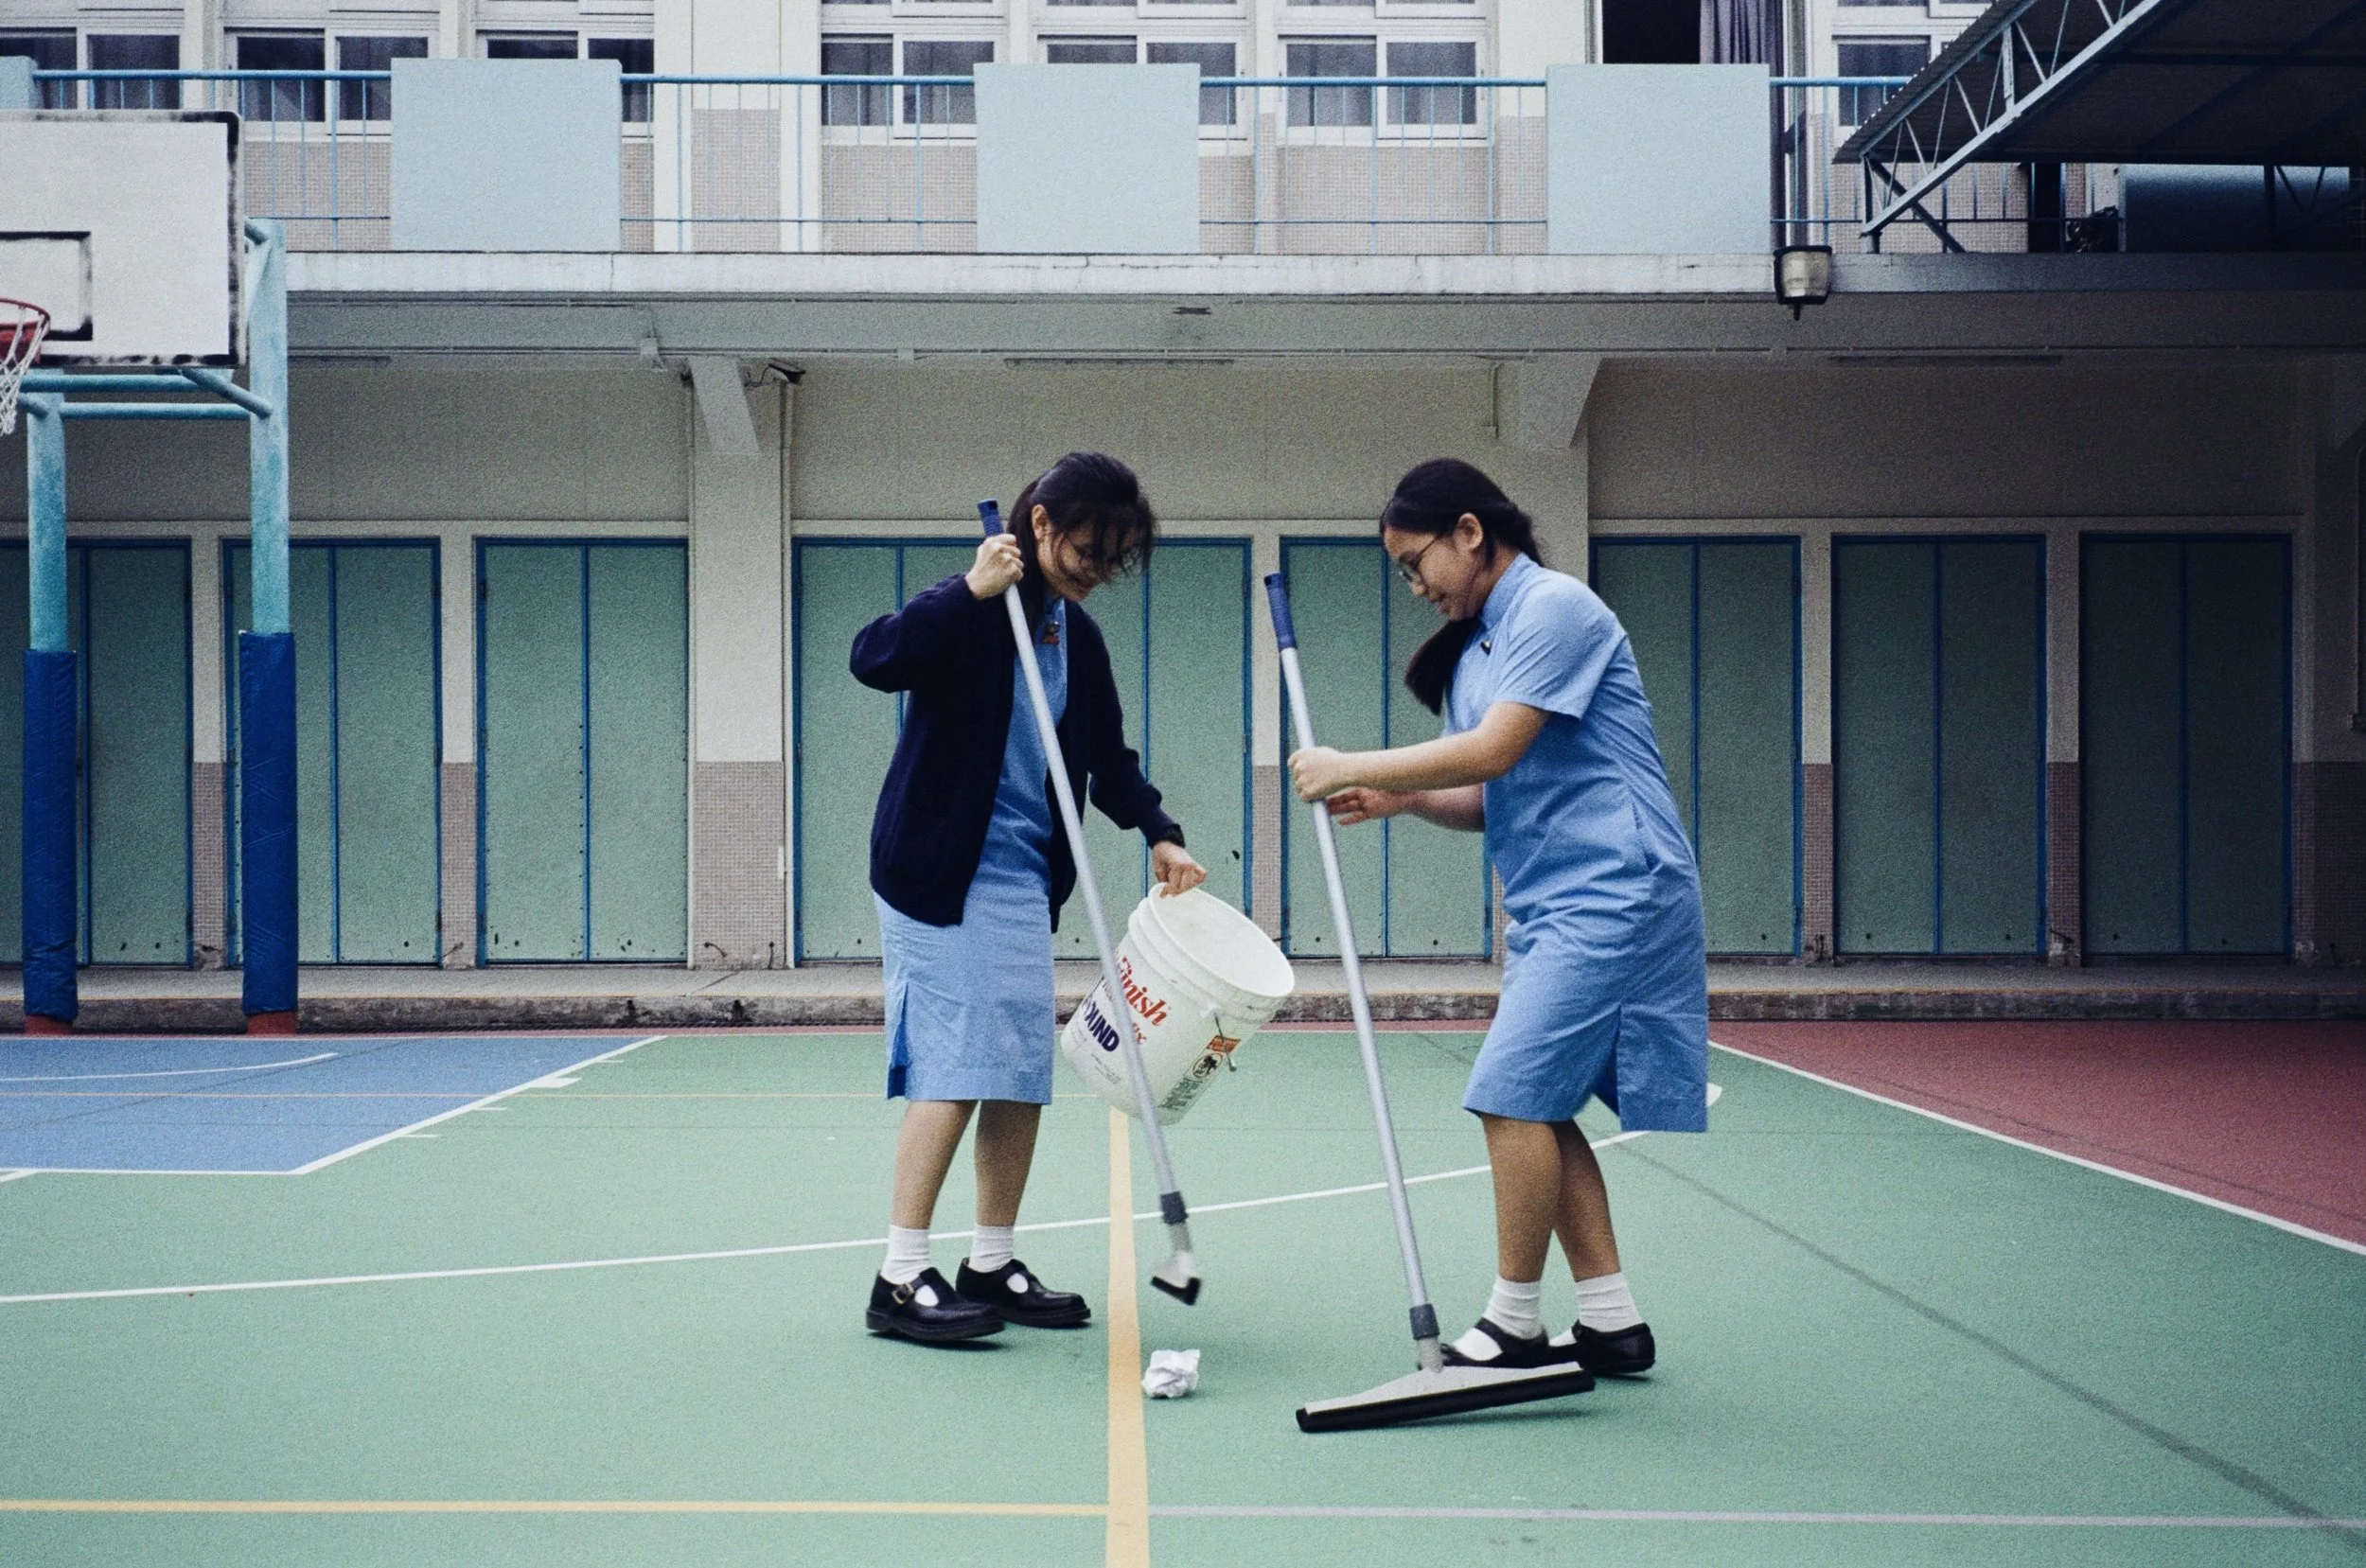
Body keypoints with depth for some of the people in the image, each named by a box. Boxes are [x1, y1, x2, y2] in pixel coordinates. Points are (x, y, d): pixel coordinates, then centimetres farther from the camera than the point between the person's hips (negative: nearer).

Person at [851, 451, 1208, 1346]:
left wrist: (1159, 835, 5)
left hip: (1024, 879, 8)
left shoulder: (1078, 636, 11)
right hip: (939, 872, -8)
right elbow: (875, 660, -28)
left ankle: (991, 1266, 18)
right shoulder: (969, 609, -11)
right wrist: (972, 590, -30)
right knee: (953, 1071, -11)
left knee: (1024, 1078, 8)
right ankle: (900, 1281, -5)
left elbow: (1109, 758, 19)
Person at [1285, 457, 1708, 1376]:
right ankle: (1610, 1322, 13)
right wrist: (1402, 799, 0)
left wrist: (1355, 767, -13)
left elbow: (1494, 751, -20)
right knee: (1540, 1110, 6)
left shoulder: (1555, 607, -10)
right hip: (1549, 908, 9)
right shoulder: (1470, 650, 16)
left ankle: (1516, 1327, -2)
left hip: (1613, 895, -9)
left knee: (1514, 1095, -12)